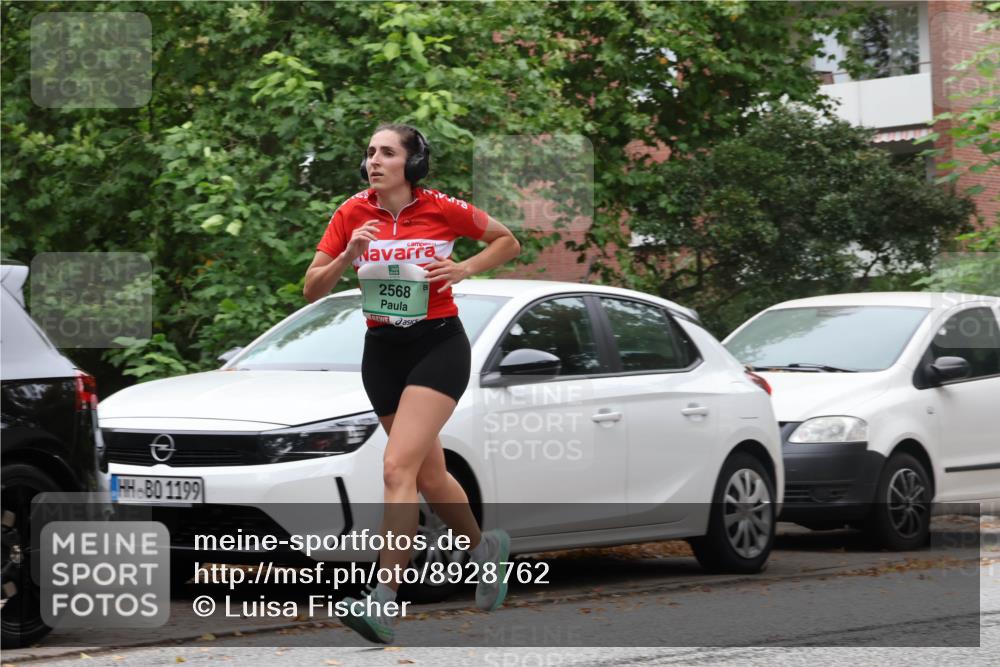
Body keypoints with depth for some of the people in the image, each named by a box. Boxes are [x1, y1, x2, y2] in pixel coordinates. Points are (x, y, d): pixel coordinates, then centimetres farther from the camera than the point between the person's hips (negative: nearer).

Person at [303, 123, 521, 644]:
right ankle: (485, 547, 44)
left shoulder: (443, 209, -8)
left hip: (438, 346, -5)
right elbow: (312, 289, 1)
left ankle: (384, 604, -25)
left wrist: (464, 269, -8)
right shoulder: (353, 214, 0)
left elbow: (508, 242, 8)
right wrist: (348, 256, -17)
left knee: (398, 467, -20)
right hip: (382, 351, 5)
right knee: (429, 476, 16)